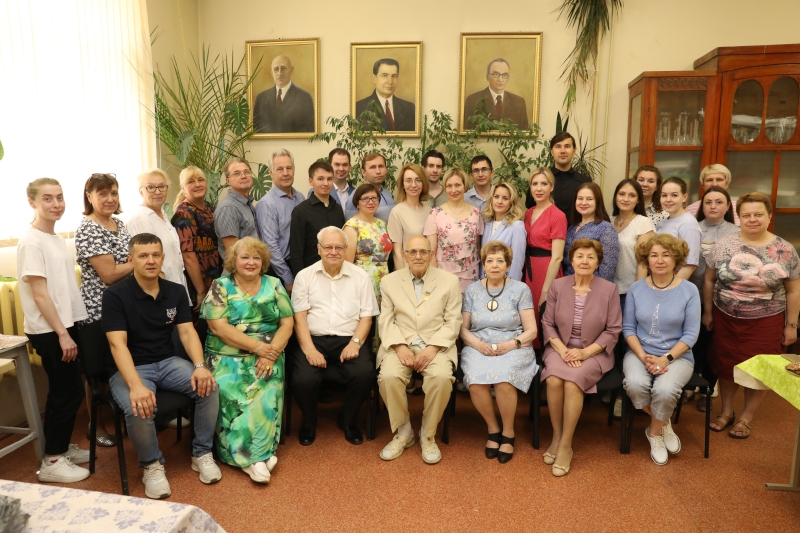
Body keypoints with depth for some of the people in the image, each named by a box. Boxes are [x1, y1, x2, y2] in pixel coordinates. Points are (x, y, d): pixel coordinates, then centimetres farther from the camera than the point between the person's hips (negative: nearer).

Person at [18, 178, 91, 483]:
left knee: (68, 391, 15)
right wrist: (62, 333, -17)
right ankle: (51, 462, 12)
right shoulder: (31, 241, -15)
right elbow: (39, 294, -18)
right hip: (49, 331, -8)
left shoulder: (57, 238, 11)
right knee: (67, 393, -2)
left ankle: (62, 447, 30)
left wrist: (68, 329, 14)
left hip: (66, 324, 8)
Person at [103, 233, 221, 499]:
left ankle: (202, 454, 0)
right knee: (138, 409, -33)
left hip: (168, 362, 4)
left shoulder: (176, 292, 3)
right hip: (130, 368, -4)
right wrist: (136, 385, -34)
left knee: (208, 386, -21)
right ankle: (152, 465, -2)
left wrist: (200, 366, -22)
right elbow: (118, 344, -19)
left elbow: (187, 332, -2)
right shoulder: (115, 295, -11)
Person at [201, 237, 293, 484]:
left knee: (266, 396, -26)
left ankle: (252, 456, -14)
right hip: (228, 358, -1)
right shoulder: (220, 287, 3)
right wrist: (258, 346, -14)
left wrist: (271, 352, -13)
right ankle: (255, 457, -18)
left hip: (267, 358, 1)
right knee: (231, 396, -27)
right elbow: (218, 327, -8)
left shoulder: (274, 285, 9)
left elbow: (287, 323, 4)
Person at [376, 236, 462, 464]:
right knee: (388, 377, -28)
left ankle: (428, 434, -4)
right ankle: (403, 432, -2)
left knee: (442, 378, -31)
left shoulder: (449, 281, 7)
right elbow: (386, 320, 4)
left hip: (436, 346, -1)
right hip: (400, 345, 1)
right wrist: (400, 347, -13)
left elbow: (453, 322, 1)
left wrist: (432, 348, -14)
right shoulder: (389, 281, 11)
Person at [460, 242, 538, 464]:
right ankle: (493, 429, -2)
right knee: (476, 382, -30)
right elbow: (463, 328, 7)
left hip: (513, 349, -1)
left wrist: (512, 344, -18)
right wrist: (477, 343, -13)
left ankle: (508, 433, -6)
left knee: (504, 381, -33)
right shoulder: (472, 290, 9)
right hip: (479, 348, 2)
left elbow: (531, 331, 0)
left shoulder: (520, 289, 2)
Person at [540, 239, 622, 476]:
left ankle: (566, 445, -15)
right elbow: (547, 323, 3)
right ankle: (556, 437, -7)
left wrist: (585, 352, -15)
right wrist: (562, 350, -13)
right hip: (561, 349, 2)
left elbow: (613, 330, -4)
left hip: (594, 352, -1)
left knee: (573, 381, -30)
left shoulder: (609, 289, -3)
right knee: (554, 379, -29)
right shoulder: (557, 286, 1)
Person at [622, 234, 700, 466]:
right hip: (640, 352, 2)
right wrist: (643, 357, -13)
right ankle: (664, 423, 3)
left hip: (677, 355, -1)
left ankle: (654, 432, 4)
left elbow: (690, 334, -5)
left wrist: (666, 359, -16)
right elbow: (628, 328, 1)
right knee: (635, 384, -30)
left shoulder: (689, 291, -4)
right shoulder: (636, 289, 0)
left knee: (665, 389, -31)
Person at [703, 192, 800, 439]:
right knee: (726, 366, 11)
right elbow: (709, 280, 3)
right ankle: (726, 411, 30)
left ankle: (746, 417, 26)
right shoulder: (724, 245, -5)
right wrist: (707, 312, 4)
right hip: (725, 319, 1)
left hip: (766, 323, -1)